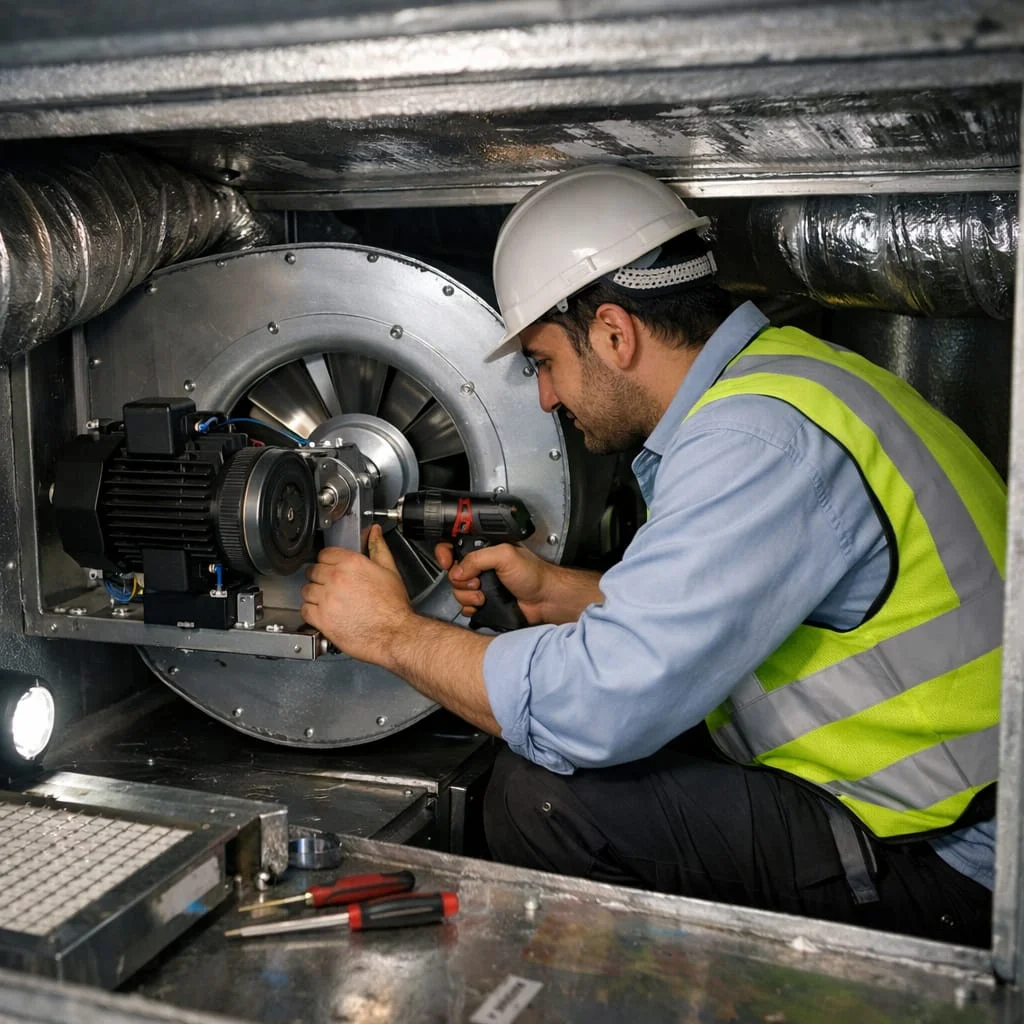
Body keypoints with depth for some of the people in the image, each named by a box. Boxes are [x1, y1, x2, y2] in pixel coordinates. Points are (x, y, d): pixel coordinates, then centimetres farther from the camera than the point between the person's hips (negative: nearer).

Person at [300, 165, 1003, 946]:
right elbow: (714, 610, 20)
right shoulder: (771, 376, 9)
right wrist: (560, 593, 13)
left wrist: (394, 632, -12)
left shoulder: (757, 441, -24)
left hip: (946, 866, -10)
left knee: (546, 794, -18)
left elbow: (599, 701, -27)